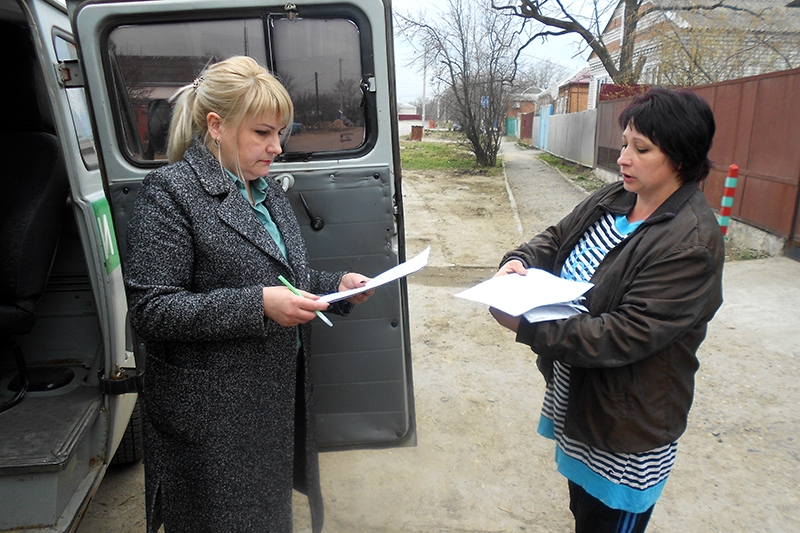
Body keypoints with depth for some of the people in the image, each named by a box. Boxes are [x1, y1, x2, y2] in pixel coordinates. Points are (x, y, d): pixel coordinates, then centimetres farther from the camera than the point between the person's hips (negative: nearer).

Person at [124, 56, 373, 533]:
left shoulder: (267, 190, 11)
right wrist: (258, 305, -27)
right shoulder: (170, 192, -13)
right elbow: (151, 311, -18)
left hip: (279, 399, 7)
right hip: (213, 417, -7)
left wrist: (337, 286, -1)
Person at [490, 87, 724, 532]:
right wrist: (520, 261, -12)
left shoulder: (693, 244, -24)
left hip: (627, 431, -7)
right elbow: (555, 240, 10)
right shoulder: (613, 201, 0)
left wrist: (529, 329, -31)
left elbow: (626, 336, -29)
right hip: (576, 402, 7)